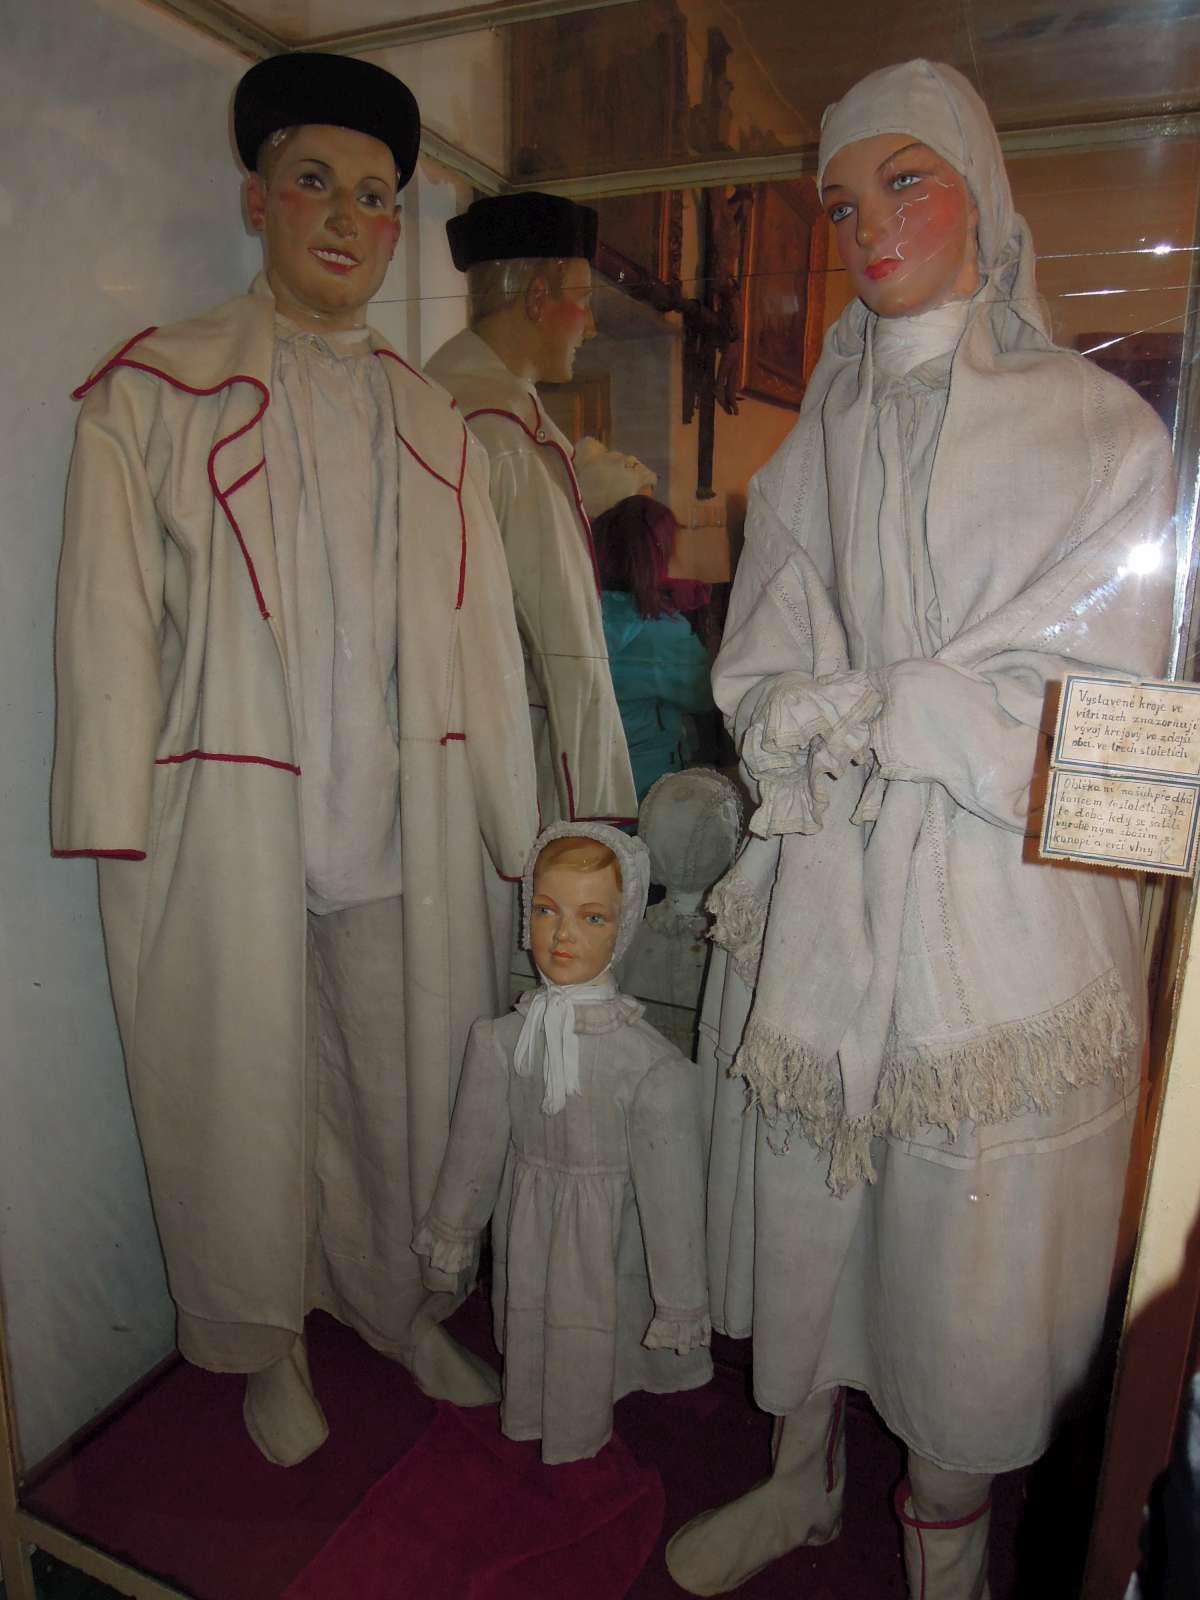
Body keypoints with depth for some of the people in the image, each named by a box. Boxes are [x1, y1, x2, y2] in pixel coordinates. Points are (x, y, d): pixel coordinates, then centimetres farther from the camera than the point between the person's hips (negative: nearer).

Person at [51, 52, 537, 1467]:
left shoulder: (431, 423, 13)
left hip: (408, 832, 3)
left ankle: (403, 1305, 40)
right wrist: (122, 836, -7)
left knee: (408, 1085, 13)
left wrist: (512, 838, 7)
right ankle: (268, 1345, 37)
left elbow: (480, 643, 10)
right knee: (244, 1096, 10)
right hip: (226, 832, -2)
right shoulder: (153, 395, 4)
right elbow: (109, 631, -1)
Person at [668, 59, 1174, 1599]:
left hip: (998, 908, -2)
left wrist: (846, 707, -8)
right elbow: (759, 692, 4)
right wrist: (919, 716, -13)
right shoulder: (812, 450, 11)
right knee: (804, 1213, 14)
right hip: (820, 903, 3)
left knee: (973, 1256, 9)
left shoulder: (1101, 430, 2)